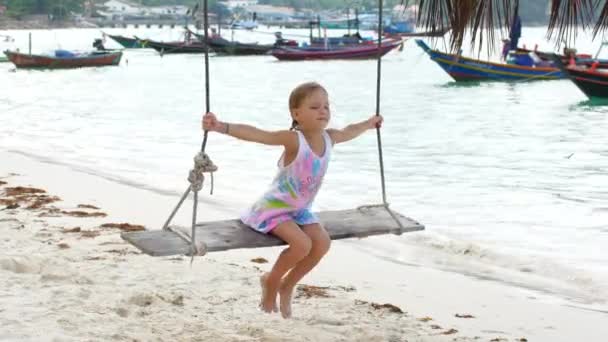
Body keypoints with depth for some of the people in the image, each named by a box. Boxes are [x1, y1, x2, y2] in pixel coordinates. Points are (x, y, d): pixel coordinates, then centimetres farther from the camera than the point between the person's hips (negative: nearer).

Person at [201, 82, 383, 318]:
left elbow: (349, 132, 19)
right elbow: (255, 134, -41)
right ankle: (270, 281, 5)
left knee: (322, 243, -13)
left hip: (300, 209, 7)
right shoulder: (293, 140, -27)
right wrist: (222, 127, -56)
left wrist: (369, 123, 37)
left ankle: (287, 286, 10)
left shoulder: (328, 138, -6)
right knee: (302, 244, -25)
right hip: (275, 207, -7)